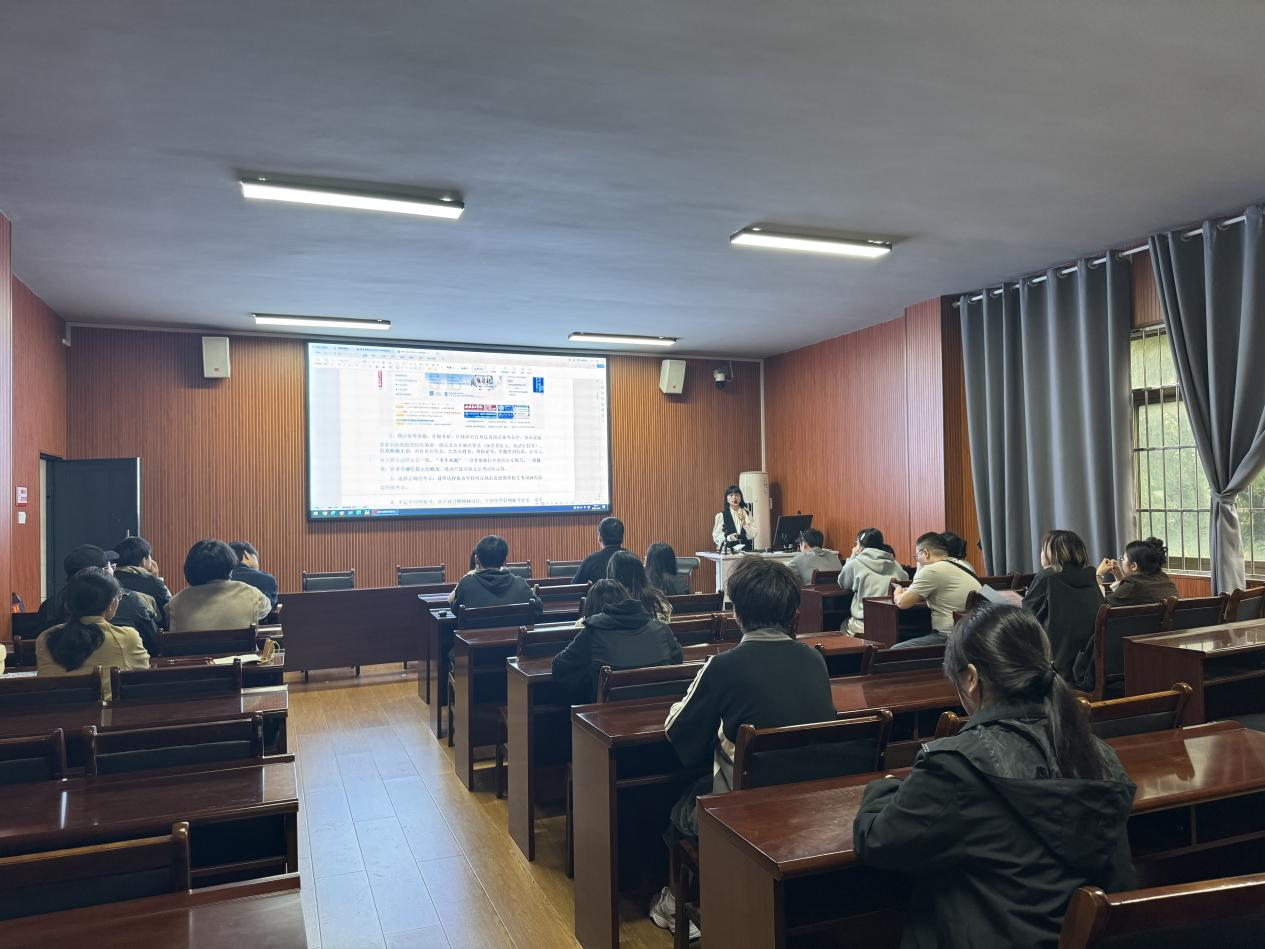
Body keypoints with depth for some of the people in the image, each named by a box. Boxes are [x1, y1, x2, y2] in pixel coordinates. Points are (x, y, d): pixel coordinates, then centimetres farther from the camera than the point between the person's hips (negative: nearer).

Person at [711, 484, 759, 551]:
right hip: (728, 550, -1)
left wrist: (744, 523, -10)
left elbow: (752, 535, 4)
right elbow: (716, 537, 0)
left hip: (746, 550, 2)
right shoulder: (721, 516, 4)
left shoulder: (748, 514, 10)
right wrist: (729, 537, -16)